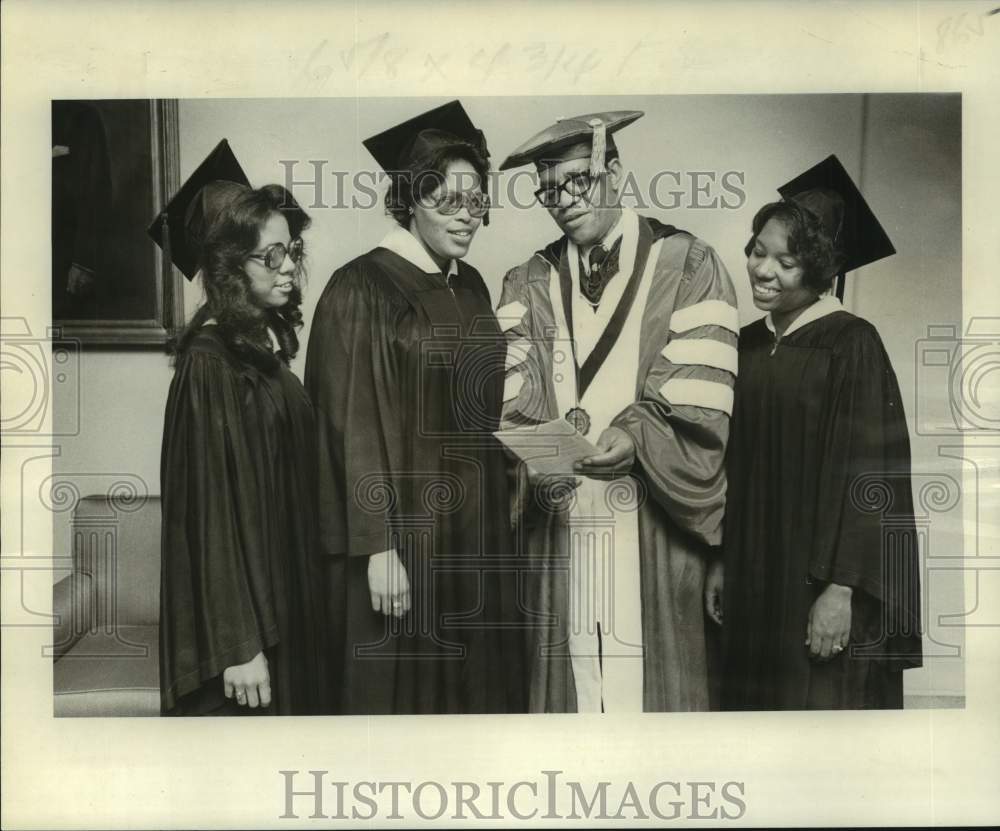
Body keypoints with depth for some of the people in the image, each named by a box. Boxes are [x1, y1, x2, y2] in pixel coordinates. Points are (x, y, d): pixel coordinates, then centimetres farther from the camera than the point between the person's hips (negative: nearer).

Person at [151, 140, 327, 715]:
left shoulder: (267, 344, 7)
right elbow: (210, 509, -20)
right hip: (239, 598, -8)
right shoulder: (209, 362, -17)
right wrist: (238, 646, -20)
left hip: (284, 593, 8)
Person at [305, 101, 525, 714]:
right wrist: (377, 548, -18)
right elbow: (356, 428, -15)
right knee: (404, 686, 4)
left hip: (475, 527, 7)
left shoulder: (471, 286, 10)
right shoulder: (361, 290, -12)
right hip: (404, 529, -7)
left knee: (477, 681, 14)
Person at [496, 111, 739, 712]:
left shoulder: (688, 266, 4)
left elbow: (699, 401, -6)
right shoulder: (527, 285, 13)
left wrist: (636, 437, -22)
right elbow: (513, 397, 1)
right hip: (559, 529, 3)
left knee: (652, 686, -2)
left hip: (656, 535, -2)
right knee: (570, 680, 4)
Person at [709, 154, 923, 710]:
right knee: (756, 702, 12)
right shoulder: (747, 345, 8)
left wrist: (842, 588, -18)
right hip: (754, 583, 6)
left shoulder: (851, 344, -11)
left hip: (820, 580, -6)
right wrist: (723, 562, 11)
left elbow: (869, 475, -15)